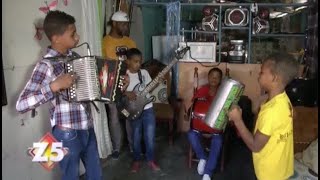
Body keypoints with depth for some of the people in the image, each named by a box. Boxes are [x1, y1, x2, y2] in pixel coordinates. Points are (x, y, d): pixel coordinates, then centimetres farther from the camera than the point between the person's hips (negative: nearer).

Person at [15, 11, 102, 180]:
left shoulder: (75, 56, 3)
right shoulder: (46, 65, -17)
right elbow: (21, 105, -22)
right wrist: (54, 86, -32)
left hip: (88, 128, 6)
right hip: (67, 134, -6)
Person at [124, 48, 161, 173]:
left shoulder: (144, 72, 2)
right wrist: (126, 93, -22)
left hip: (147, 109, 2)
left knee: (150, 136, 6)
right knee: (136, 137, 11)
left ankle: (150, 160, 25)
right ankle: (137, 160, 29)